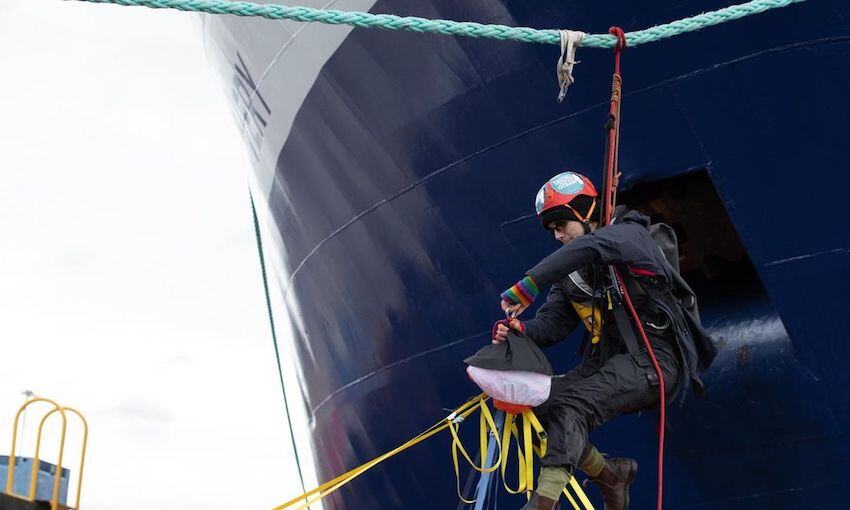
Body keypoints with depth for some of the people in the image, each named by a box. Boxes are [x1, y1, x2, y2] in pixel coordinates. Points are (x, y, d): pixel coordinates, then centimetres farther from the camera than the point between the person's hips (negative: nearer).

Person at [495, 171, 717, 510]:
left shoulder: (630, 234, -4)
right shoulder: (571, 272, 16)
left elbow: (590, 248, -28)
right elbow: (551, 323, 4)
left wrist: (528, 284, -37)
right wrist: (521, 329, -20)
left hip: (653, 358, -7)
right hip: (607, 361, 8)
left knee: (570, 406, -29)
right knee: (534, 404, -10)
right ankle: (610, 473, 6)